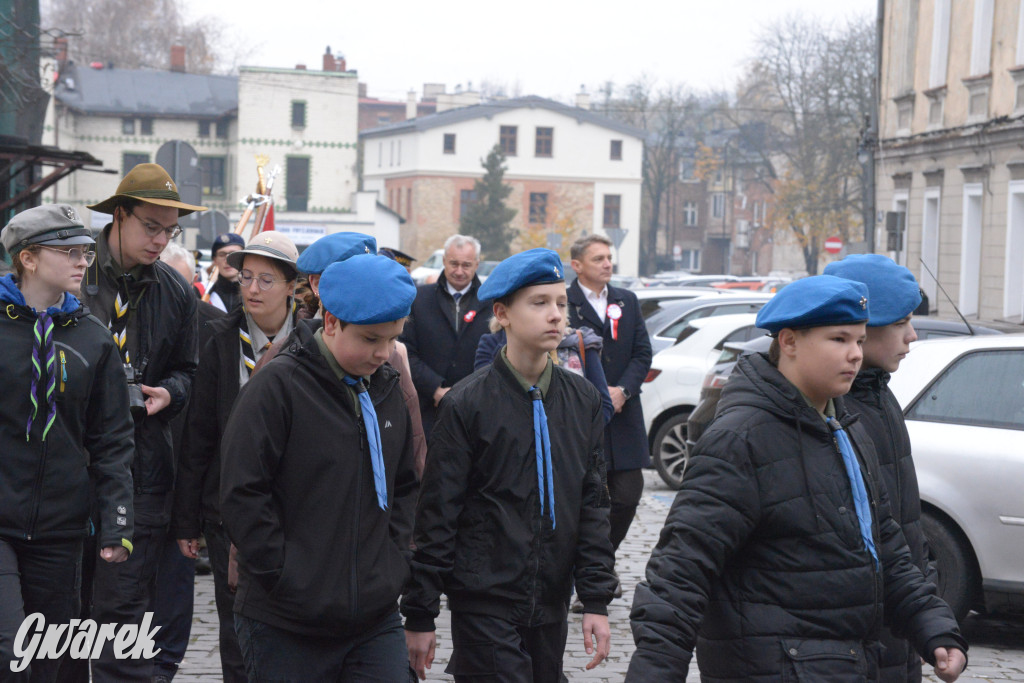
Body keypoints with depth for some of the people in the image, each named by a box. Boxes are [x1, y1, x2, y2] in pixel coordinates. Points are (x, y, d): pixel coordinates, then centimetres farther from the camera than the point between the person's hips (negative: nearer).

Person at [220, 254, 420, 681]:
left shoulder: (389, 389, 10)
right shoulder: (278, 386, -11)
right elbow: (242, 497, -14)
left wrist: (396, 560, 8)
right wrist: (287, 579, -14)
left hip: (376, 618, 5)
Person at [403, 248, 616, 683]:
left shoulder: (583, 400, 6)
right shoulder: (467, 403, -7)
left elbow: (593, 504, 9)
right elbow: (436, 516, -6)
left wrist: (596, 601, 3)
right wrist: (419, 616, -6)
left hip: (551, 606, 5)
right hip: (484, 604, -5)